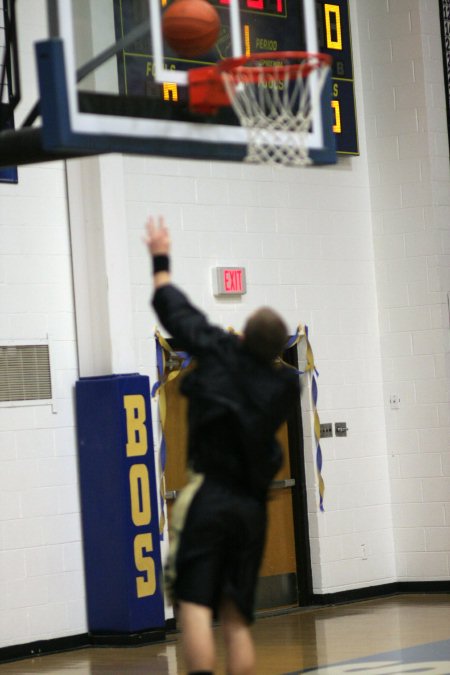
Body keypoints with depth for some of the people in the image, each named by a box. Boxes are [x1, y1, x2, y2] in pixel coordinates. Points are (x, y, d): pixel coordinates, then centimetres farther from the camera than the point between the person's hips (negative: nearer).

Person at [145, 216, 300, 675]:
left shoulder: (220, 352, -1)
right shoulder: (286, 385, 5)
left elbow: (174, 309, 13)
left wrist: (160, 258, 27)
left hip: (208, 495, -4)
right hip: (252, 504, 4)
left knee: (195, 607, -13)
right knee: (237, 618, 7)